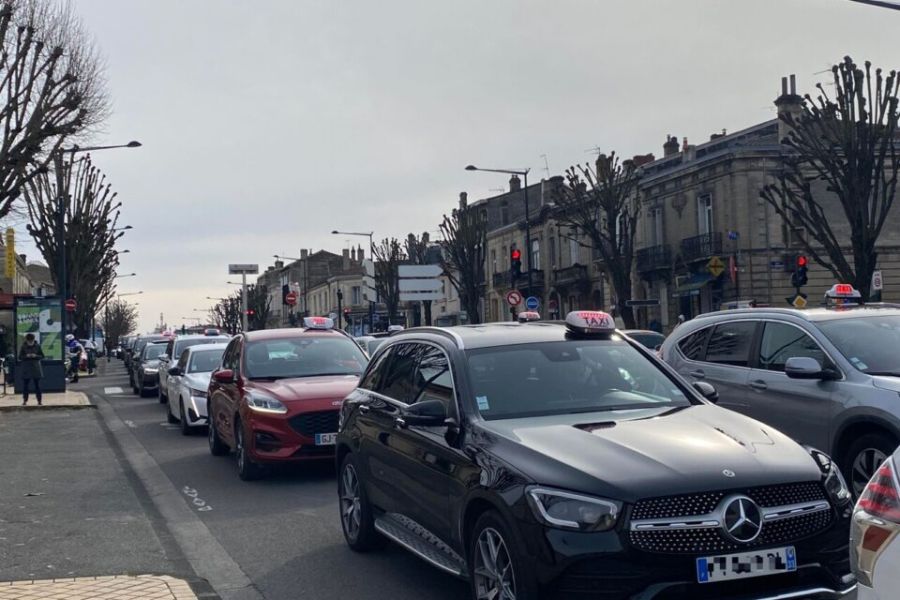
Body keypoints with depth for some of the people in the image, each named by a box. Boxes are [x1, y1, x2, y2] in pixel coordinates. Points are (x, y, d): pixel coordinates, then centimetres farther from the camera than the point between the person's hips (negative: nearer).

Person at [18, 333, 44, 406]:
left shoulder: (37, 346, -1)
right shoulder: (23, 346, -1)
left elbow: (42, 356, 2)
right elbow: (20, 357, 0)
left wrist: (35, 356, -17)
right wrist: (26, 356, -18)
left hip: (36, 368, 0)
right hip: (26, 368, 0)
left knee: (37, 385, 0)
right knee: (25, 384, 2)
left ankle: (39, 400, 5)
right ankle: (25, 400, 13)